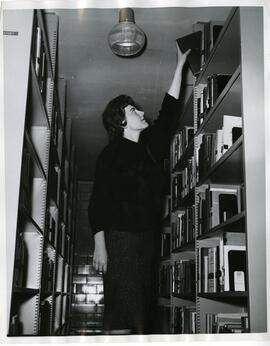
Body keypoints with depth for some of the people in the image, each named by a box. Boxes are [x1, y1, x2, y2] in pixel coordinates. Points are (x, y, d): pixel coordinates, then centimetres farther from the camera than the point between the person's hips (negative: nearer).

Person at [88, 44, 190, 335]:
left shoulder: (150, 145, 16)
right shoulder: (111, 153, -2)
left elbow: (169, 110, 22)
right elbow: (98, 201, -6)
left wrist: (179, 65, 26)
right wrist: (99, 245, -14)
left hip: (146, 237, 7)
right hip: (119, 237, -6)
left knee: (142, 308, 3)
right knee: (121, 313, -11)